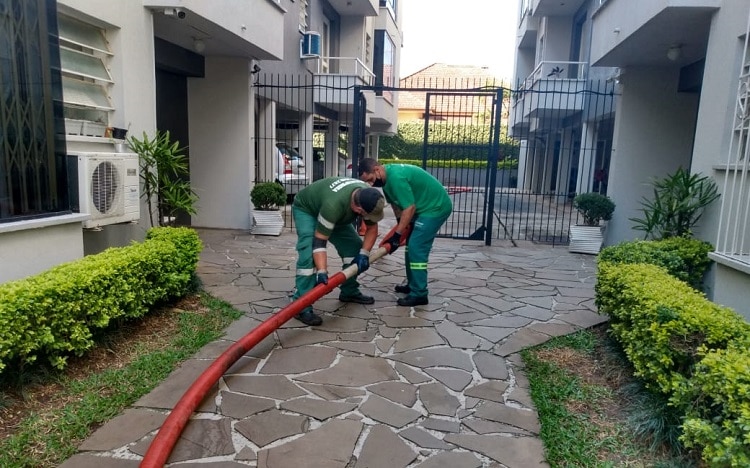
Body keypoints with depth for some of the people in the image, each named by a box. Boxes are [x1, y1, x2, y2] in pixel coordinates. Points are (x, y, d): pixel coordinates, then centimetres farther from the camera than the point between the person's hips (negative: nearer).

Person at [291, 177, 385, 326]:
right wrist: (322, 271, -46)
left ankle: (349, 292, 16)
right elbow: (319, 241, -39)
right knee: (309, 254, -26)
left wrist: (364, 253, -20)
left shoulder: (369, 198, -23)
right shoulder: (334, 205, -44)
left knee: (355, 247, 2)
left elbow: (372, 228, -8)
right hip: (306, 209, -7)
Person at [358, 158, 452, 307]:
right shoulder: (387, 177, 2)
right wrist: (399, 223, 10)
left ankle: (419, 294, -9)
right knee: (411, 245, 16)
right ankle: (412, 285, 28)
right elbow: (395, 202, 12)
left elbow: (410, 207, -28)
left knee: (416, 248, -14)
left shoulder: (396, 177, -28)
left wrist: (397, 235, -24)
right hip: (425, 207, 10)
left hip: (436, 207, -10)